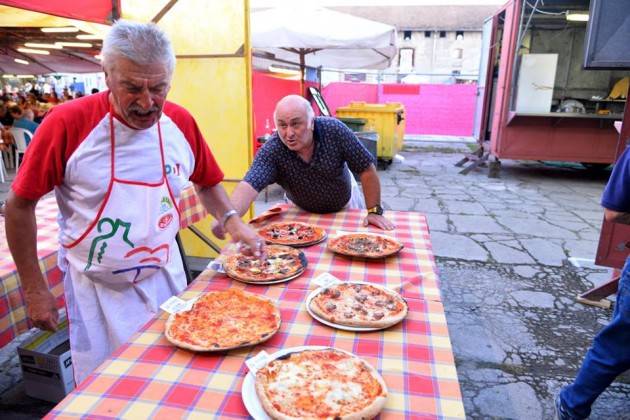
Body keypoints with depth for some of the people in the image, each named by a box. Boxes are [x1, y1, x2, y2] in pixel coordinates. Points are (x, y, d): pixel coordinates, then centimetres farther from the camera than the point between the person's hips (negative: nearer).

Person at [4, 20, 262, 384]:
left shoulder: (181, 123, -8)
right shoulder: (68, 123, -18)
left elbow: (207, 183, 7)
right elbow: (20, 206, -8)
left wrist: (231, 219, -12)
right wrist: (35, 289, -5)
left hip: (165, 278, 3)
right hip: (96, 290, -3)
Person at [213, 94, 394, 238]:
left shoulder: (334, 130, -31)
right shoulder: (271, 151, -32)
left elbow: (366, 169, -25)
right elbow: (249, 185, -45)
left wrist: (375, 211, -25)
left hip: (344, 204, 1)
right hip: (302, 212, 0)